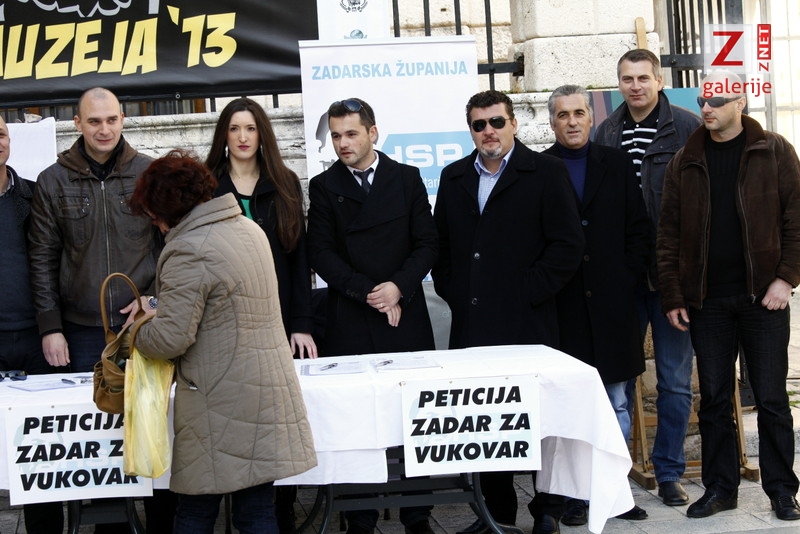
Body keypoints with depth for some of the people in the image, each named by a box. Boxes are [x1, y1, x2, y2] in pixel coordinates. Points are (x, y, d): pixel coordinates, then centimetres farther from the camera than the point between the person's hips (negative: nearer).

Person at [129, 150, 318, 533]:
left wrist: (138, 332, 3)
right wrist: (161, 310, 21)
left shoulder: (188, 250, -15)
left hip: (221, 408, -8)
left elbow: (171, 339, -18)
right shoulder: (249, 228, 12)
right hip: (269, 394, 8)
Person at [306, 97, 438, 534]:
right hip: (350, 325, -1)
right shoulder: (323, 187, 7)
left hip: (406, 318, 1)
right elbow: (321, 253, 1)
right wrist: (368, 293, -9)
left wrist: (398, 287, -10)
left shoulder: (407, 178, 9)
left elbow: (426, 243, 6)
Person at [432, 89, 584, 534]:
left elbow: (568, 244, -5)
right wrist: (452, 293, 6)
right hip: (471, 323, 4)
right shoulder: (454, 178, 15)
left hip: (527, 322, -4)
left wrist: (528, 293, -9)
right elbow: (441, 243, 19)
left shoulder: (546, 172, 0)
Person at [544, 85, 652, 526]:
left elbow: (639, 229, 9)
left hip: (611, 303, 2)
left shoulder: (617, 164, 10)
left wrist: (628, 279, 0)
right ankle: (575, 494, 10)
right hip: (562, 308, -2)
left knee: (616, 406, 7)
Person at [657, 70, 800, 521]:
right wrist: (672, 296, 1)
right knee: (714, 399, 8)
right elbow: (669, 234, 7)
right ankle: (720, 487, 18)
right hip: (707, 299, 2)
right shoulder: (686, 162, 7)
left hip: (763, 296, -2)